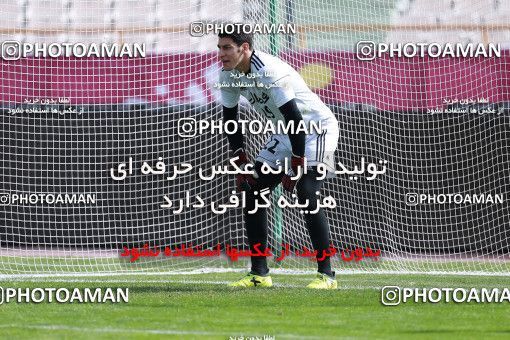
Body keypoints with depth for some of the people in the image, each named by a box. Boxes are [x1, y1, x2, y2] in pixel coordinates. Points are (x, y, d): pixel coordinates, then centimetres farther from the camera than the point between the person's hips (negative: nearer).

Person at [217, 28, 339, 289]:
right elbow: (230, 118, 9)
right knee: (251, 190, 3)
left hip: (317, 128, -9)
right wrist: (240, 162, 3)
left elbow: (296, 119, -30)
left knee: (306, 195, -22)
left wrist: (296, 168, -28)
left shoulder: (270, 72, -29)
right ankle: (259, 274, 9)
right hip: (286, 133, 9)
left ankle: (326, 275, -18)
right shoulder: (229, 76, -4)